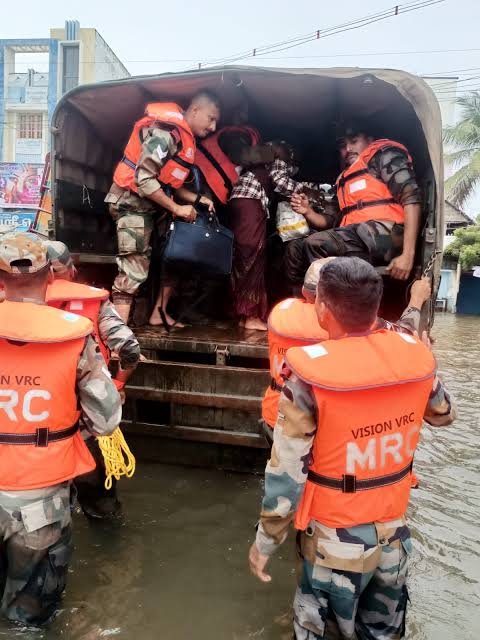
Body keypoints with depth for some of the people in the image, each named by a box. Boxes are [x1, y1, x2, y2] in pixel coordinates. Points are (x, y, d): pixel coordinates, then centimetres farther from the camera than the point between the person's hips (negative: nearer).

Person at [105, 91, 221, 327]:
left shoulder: (185, 138, 11)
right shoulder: (165, 133, -20)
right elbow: (143, 180, -25)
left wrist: (198, 199, 1)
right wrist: (176, 208, -19)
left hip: (155, 204, 9)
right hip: (133, 202, -9)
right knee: (134, 269, -16)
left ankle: (159, 315, 17)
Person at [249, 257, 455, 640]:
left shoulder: (310, 377, -25)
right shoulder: (416, 356, -12)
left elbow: (287, 474, -19)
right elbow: (444, 416, 9)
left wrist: (265, 542, -4)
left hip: (335, 543, -4)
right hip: (394, 532, 4)